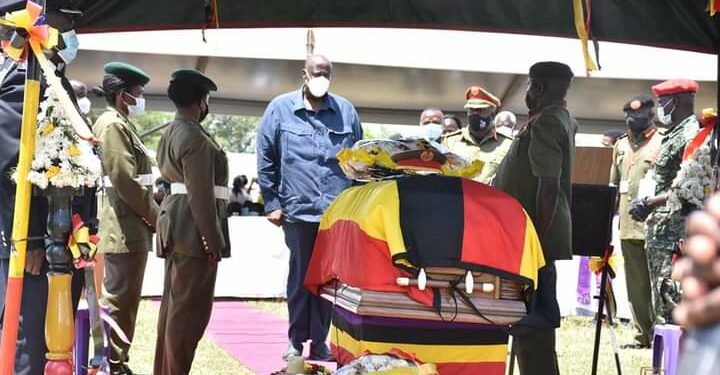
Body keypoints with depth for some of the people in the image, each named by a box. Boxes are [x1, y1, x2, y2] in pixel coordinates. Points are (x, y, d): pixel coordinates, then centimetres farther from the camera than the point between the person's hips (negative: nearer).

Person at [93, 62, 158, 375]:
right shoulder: (112, 125, -13)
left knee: (125, 301, 14)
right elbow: (126, 181, -20)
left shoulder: (122, 124, 19)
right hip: (125, 230, -10)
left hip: (131, 228, 10)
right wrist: (154, 214, -10)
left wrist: (151, 212, 12)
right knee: (120, 302, -6)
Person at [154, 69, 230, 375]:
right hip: (194, 233, -11)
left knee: (173, 306, 15)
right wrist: (214, 242, -18)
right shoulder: (196, 138, -15)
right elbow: (201, 196, -20)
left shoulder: (170, 134, 17)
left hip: (176, 231, 11)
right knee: (190, 310, -7)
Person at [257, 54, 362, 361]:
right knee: (300, 276, 6)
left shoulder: (346, 111, 9)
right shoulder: (280, 108, 3)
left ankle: (319, 341, 14)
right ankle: (296, 341, 15)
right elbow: (265, 159, 4)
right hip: (297, 209, -2)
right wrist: (271, 203, 1)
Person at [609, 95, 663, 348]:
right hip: (628, 226, 6)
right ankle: (643, 333, 14)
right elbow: (613, 185, 25)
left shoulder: (663, 143, -3)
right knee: (635, 285, 8)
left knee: (656, 283, -5)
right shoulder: (621, 145, 18)